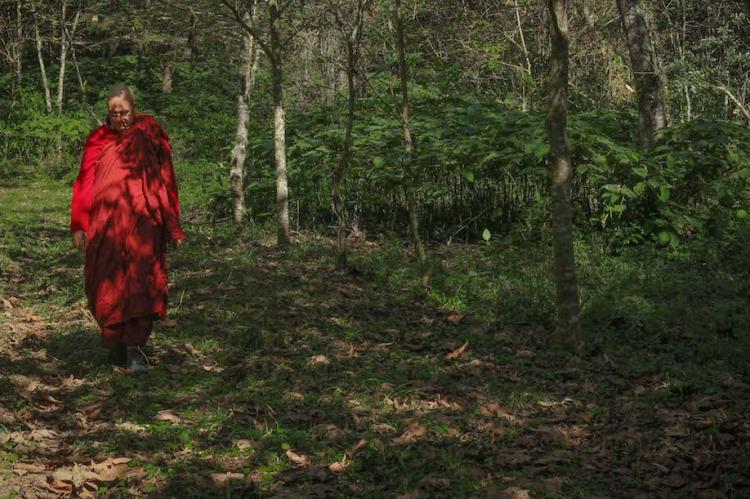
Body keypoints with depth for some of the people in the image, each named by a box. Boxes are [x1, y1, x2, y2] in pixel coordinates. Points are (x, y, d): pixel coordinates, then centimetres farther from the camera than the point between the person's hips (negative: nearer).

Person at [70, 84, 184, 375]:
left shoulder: (150, 136, 2)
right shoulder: (98, 141, 5)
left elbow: (166, 181, 3)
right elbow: (84, 184, 2)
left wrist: (173, 227, 2)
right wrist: (79, 225, -6)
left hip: (143, 225, -2)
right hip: (106, 227, 2)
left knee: (141, 284, -10)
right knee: (108, 285, 8)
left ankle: (134, 346, -8)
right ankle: (115, 341, 25)